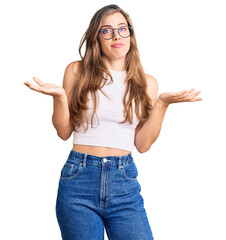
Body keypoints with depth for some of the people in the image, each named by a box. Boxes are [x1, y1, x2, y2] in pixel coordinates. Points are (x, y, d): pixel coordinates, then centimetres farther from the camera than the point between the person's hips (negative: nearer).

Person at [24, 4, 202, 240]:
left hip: (124, 182, 1)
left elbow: (142, 144, 3)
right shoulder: (77, 71, 5)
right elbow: (64, 132, 6)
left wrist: (162, 103, -5)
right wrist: (59, 96, -10)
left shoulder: (146, 83, 8)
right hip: (78, 178, 0)